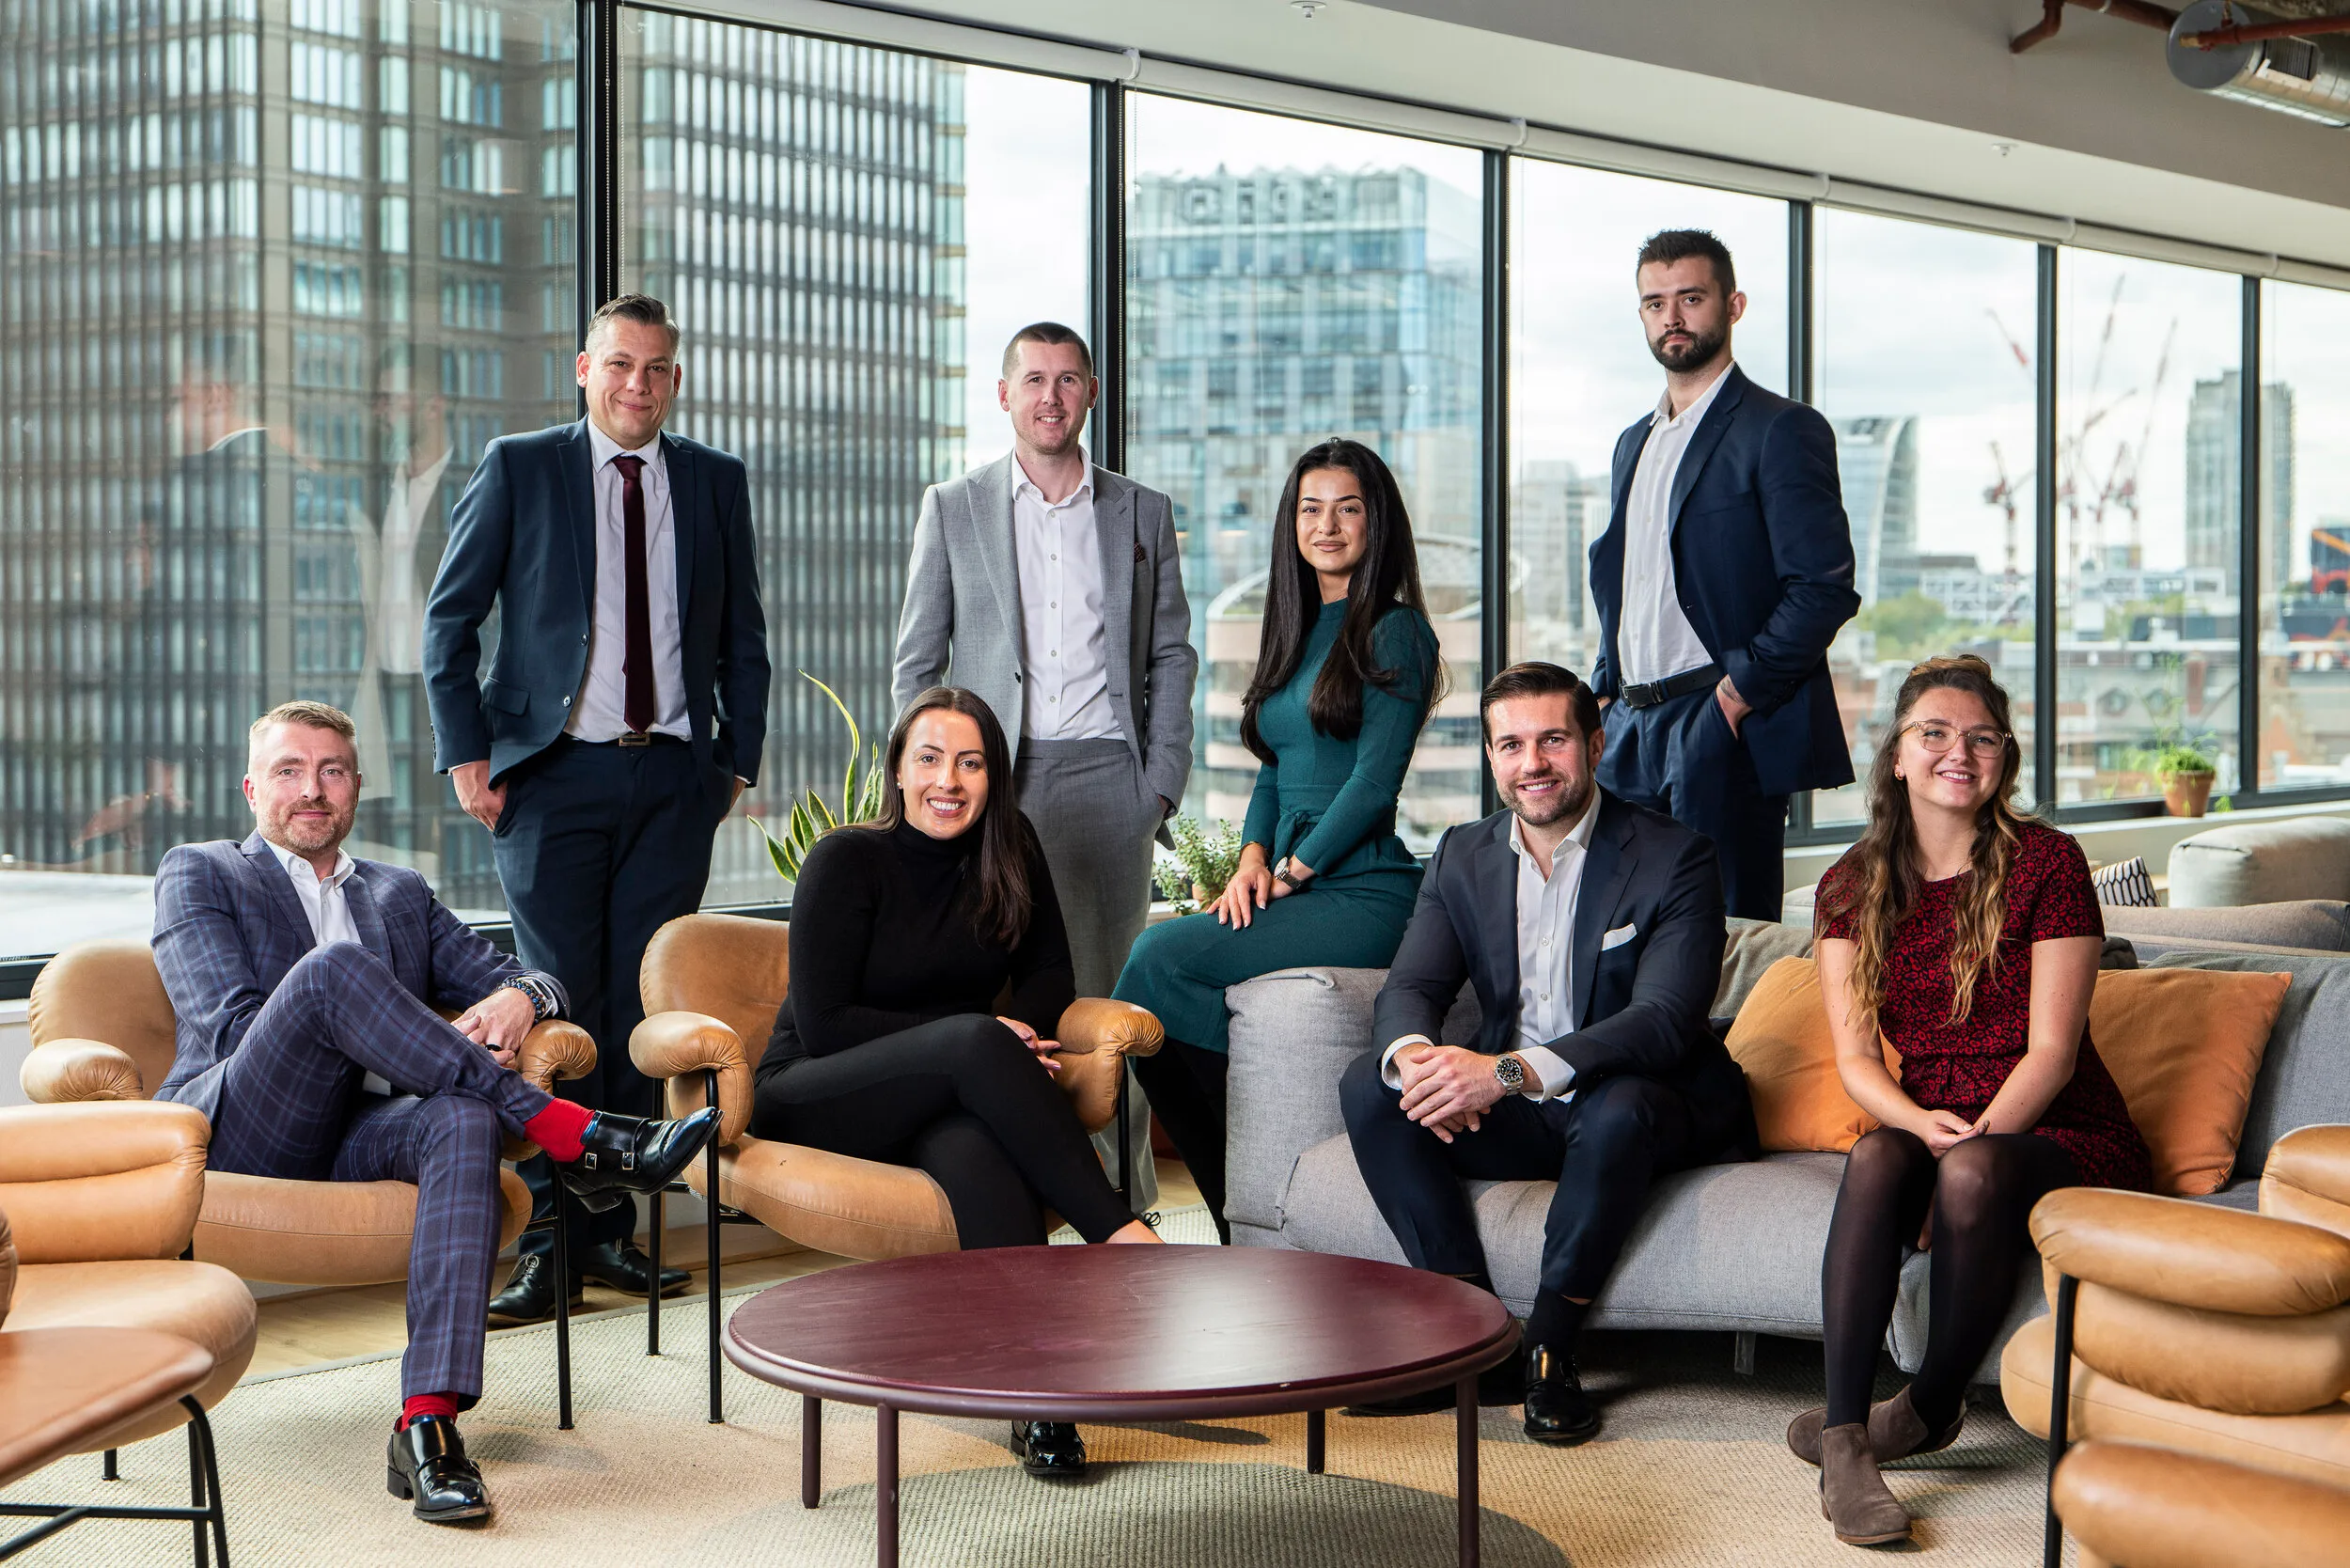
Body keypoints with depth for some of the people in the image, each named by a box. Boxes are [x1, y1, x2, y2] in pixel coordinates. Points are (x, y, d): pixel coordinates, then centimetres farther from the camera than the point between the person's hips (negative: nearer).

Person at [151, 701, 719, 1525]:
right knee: (333, 966, -31)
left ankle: (429, 1425, -42)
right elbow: (232, 1028, -2)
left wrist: (518, 996, -7)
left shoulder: (400, 894, 28)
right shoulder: (198, 874, 14)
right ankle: (573, 1136, -30)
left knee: (464, 1123, -33)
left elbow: (518, 977, 22)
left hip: (354, 1140, 4)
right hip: (236, 1134, -3)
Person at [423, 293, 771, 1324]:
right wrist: (466, 752, -4)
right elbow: (449, 618, 4)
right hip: (554, 776, -2)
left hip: (676, 781, 2)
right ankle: (545, 1240, 3)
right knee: (560, 1007, -4)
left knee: (642, 1007, 3)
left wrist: (740, 759, 8)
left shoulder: (716, 481, 11)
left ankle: (611, 1229, 12)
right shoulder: (517, 469, 4)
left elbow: (743, 635, 16)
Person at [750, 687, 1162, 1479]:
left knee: (973, 1151, -36)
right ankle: (1123, 1237, -37)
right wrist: (984, 1039, -16)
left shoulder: (1009, 852, 5)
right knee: (975, 1041, -34)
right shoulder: (847, 860, -9)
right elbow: (821, 1025, -12)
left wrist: (1018, 1030, -14)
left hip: (939, 1106, 3)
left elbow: (1050, 976, 11)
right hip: (812, 1103, -3)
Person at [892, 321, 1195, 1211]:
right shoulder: (951, 509, 8)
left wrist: (1162, 782, 2)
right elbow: (916, 664, 7)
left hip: (1110, 779, 1)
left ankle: (1126, 1206, 11)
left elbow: (1171, 658, 12)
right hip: (994, 781, -1)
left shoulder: (1144, 513, 12)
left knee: (1113, 998, 2)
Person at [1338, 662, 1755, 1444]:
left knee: (1618, 1108, -38)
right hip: (1513, 1116, 5)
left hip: (1644, 1108, -5)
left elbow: (1665, 1020, -24)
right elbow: (1408, 989, -3)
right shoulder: (1462, 858, 5)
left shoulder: (1673, 858, -12)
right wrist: (1412, 1054, -31)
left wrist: (1511, 1071, -37)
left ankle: (1550, 1349, -19)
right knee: (1369, 1084, -17)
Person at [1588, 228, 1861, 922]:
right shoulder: (1635, 442, 21)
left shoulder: (1781, 430, -4)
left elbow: (1825, 587, -12)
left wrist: (1743, 688, -16)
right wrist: (1605, 690, 13)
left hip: (1726, 734, -7)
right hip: (1632, 734, 7)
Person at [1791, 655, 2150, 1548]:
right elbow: (1854, 1058, 0)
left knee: (1973, 1172, -34)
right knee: (1876, 1157, -31)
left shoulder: (2046, 862, -4)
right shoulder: (1852, 886, 6)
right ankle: (1844, 1440, -35)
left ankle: (1931, 1409, -14)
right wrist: (1923, 1123, -21)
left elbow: (2051, 1048, -10)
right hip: (1930, 1128, 3)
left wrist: (1973, 1141, -23)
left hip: (2059, 1134, -2)